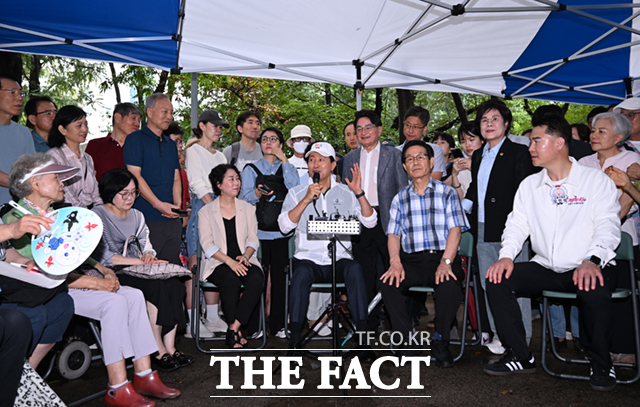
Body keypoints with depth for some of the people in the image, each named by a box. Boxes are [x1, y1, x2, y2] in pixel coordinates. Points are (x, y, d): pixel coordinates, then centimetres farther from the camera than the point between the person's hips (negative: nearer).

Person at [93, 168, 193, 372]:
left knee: (175, 285, -22)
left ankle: (170, 347, -20)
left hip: (136, 271, 6)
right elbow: (102, 257, -14)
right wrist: (141, 261, -17)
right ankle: (159, 352, -24)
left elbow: (146, 246, 16)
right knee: (156, 286, -31)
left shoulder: (136, 216, 18)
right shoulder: (97, 216, -4)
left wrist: (149, 255, -9)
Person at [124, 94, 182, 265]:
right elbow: (135, 177, -11)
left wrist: (177, 203, -2)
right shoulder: (135, 139, -2)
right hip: (147, 218, -6)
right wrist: (159, 204, -17)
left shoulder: (170, 143, 19)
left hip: (172, 219, 6)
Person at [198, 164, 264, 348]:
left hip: (244, 260, 3)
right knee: (231, 280, -35)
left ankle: (233, 329, -23)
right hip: (218, 263, -2)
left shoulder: (248, 209, 17)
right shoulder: (206, 211, 7)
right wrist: (230, 261, -18)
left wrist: (245, 256, -11)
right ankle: (236, 331, -18)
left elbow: (253, 239, 11)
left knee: (257, 280, -31)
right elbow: (208, 245, -3)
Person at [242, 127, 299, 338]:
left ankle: (278, 324, 12)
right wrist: (257, 193, -23)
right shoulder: (251, 169, 12)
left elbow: (294, 188, -5)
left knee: (280, 277, 1)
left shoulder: (287, 168, 16)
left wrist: (284, 159, -3)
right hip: (259, 229, -1)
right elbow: (246, 198, -1)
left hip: (282, 229, 1)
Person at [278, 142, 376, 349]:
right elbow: (284, 226, -4)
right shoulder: (296, 193, 10)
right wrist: (306, 200, -13)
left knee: (355, 269, -30)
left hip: (339, 259, 1)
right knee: (302, 274, -32)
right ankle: (295, 338, -22)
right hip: (308, 259, 0)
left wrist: (359, 193, -8)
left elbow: (370, 222, 4)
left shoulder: (346, 193, 12)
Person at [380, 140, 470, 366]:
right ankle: (409, 341, -10)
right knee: (388, 283, -27)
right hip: (411, 260, 2)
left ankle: (440, 341, -9)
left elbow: (455, 230, -1)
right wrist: (395, 262, -11)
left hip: (443, 257, -2)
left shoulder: (447, 193, 10)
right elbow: (394, 234, 9)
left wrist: (445, 262, -18)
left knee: (450, 285, -34)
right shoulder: (400, 198, 17)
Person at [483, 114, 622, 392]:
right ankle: (521, 356, -3)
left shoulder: (596, 180, 1)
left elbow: (608, 226, -8)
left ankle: (601, 364, -9)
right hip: (544, 268, 4)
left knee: (594, 288, -37)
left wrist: (592, 261, -26)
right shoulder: (529, 185, 13)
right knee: (497, 280, -18)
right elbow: (518, 224, 10)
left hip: (587, 268, -4)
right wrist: (506, 255, -9)